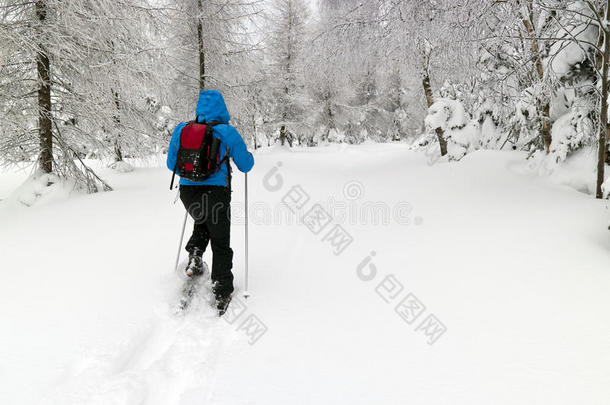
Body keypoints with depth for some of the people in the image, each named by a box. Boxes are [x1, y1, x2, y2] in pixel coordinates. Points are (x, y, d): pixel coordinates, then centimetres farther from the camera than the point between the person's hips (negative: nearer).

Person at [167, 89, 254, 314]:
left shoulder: (181, 129, 4)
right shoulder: (227, 132, -5)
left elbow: (171, 164, 13)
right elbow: (246, 165, 3)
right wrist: (247, 155, 26)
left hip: (187, 192, 3)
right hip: (215, 192, -3)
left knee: (202, 221, 36)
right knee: (220, 244, 10)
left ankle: (195, 254, 14)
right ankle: (222, 295, 11)